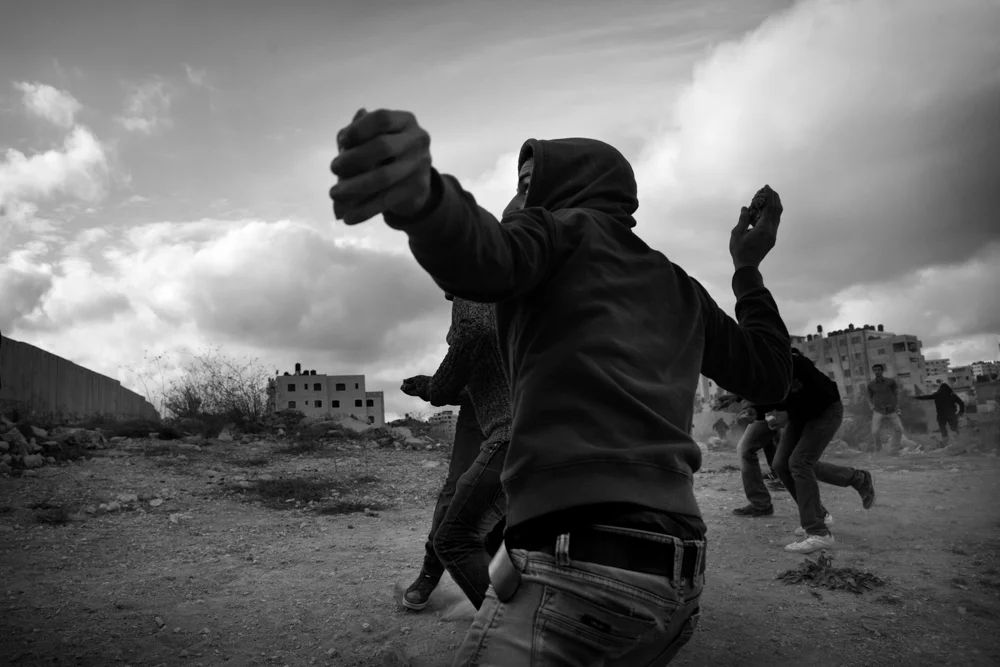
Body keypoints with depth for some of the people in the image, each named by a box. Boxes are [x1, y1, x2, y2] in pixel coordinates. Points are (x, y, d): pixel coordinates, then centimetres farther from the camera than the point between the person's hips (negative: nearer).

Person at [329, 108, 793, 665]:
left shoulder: (562, 229, 4)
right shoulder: (678, 287, 21)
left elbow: (482, 256, -20)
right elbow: (770, 375, 28)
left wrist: (421, 192, -41)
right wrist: (750, 269, 39)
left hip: (578, 561, -8)